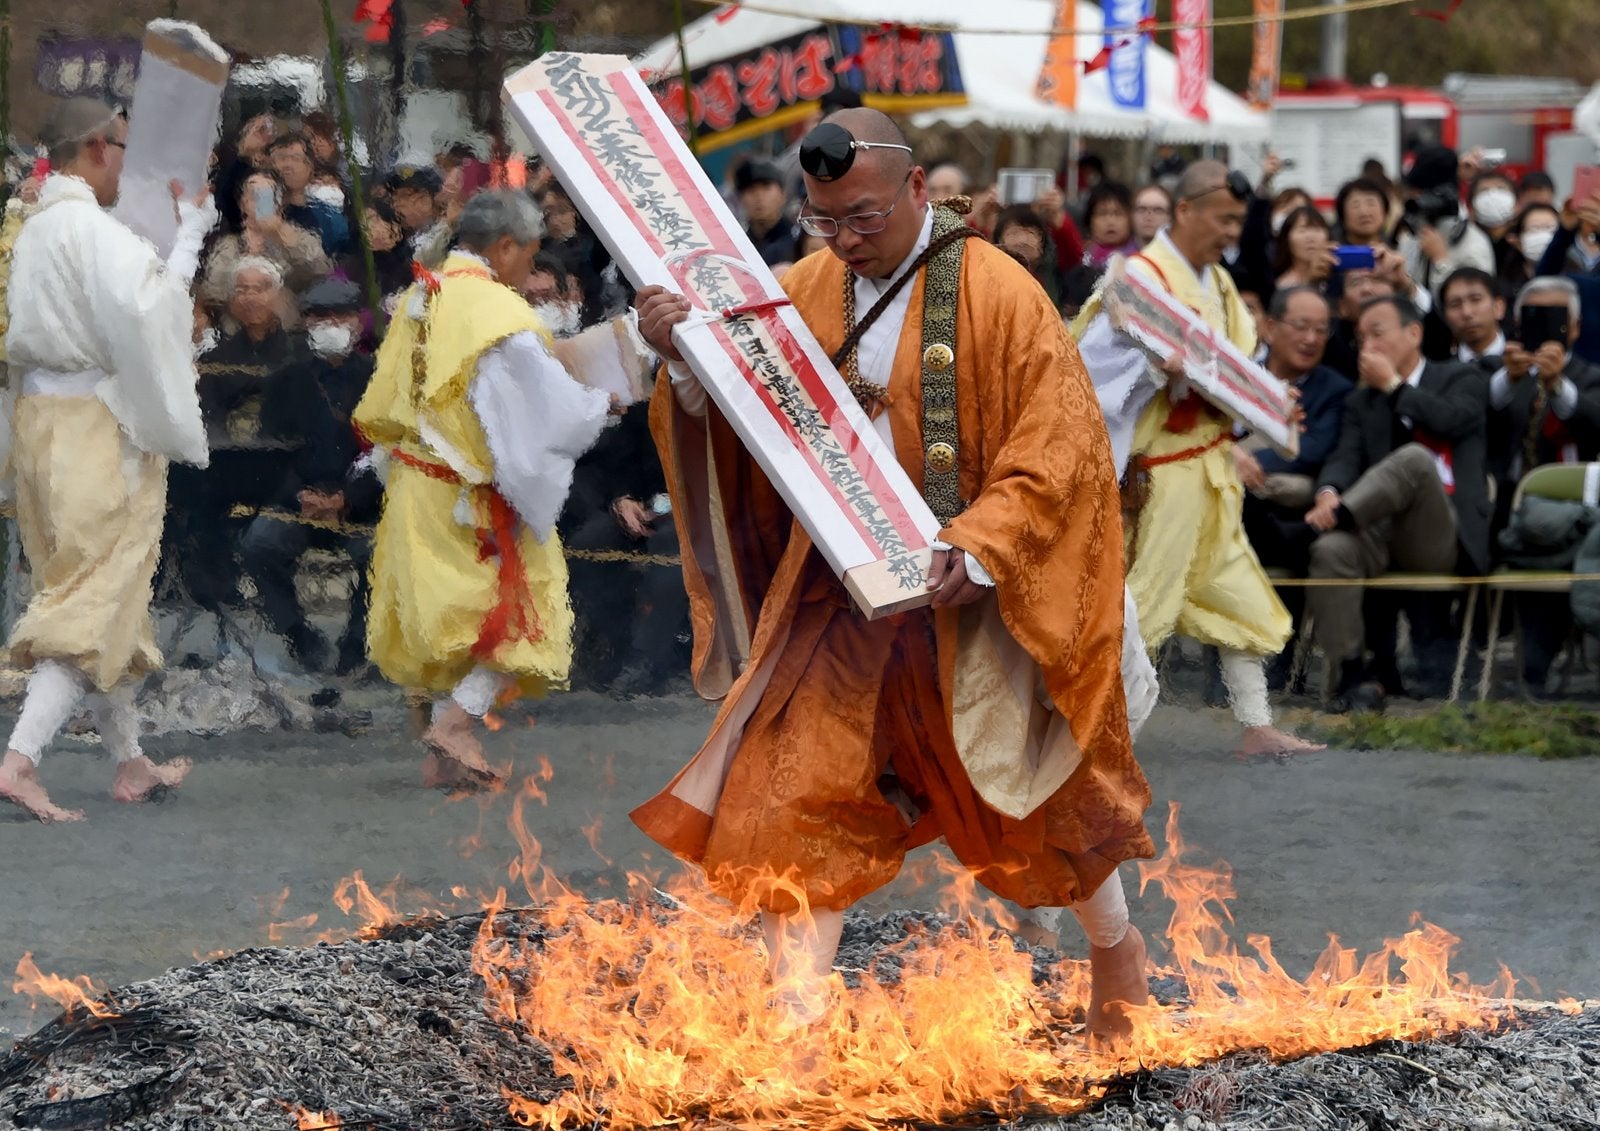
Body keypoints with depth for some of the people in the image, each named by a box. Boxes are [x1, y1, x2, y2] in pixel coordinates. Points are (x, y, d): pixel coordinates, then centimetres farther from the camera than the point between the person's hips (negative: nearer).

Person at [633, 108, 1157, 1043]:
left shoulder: (996, 293, -12)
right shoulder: (808, 291, 2)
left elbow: (1063, 445, -14)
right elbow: (743, 416, -3)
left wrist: (980, 546, -26)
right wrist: (687, 358, -24)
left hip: (967, 602, -3)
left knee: (1038, 790, 14)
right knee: (791, 801, -5)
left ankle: (1116, 943, 41)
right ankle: (798, 1030, 1)